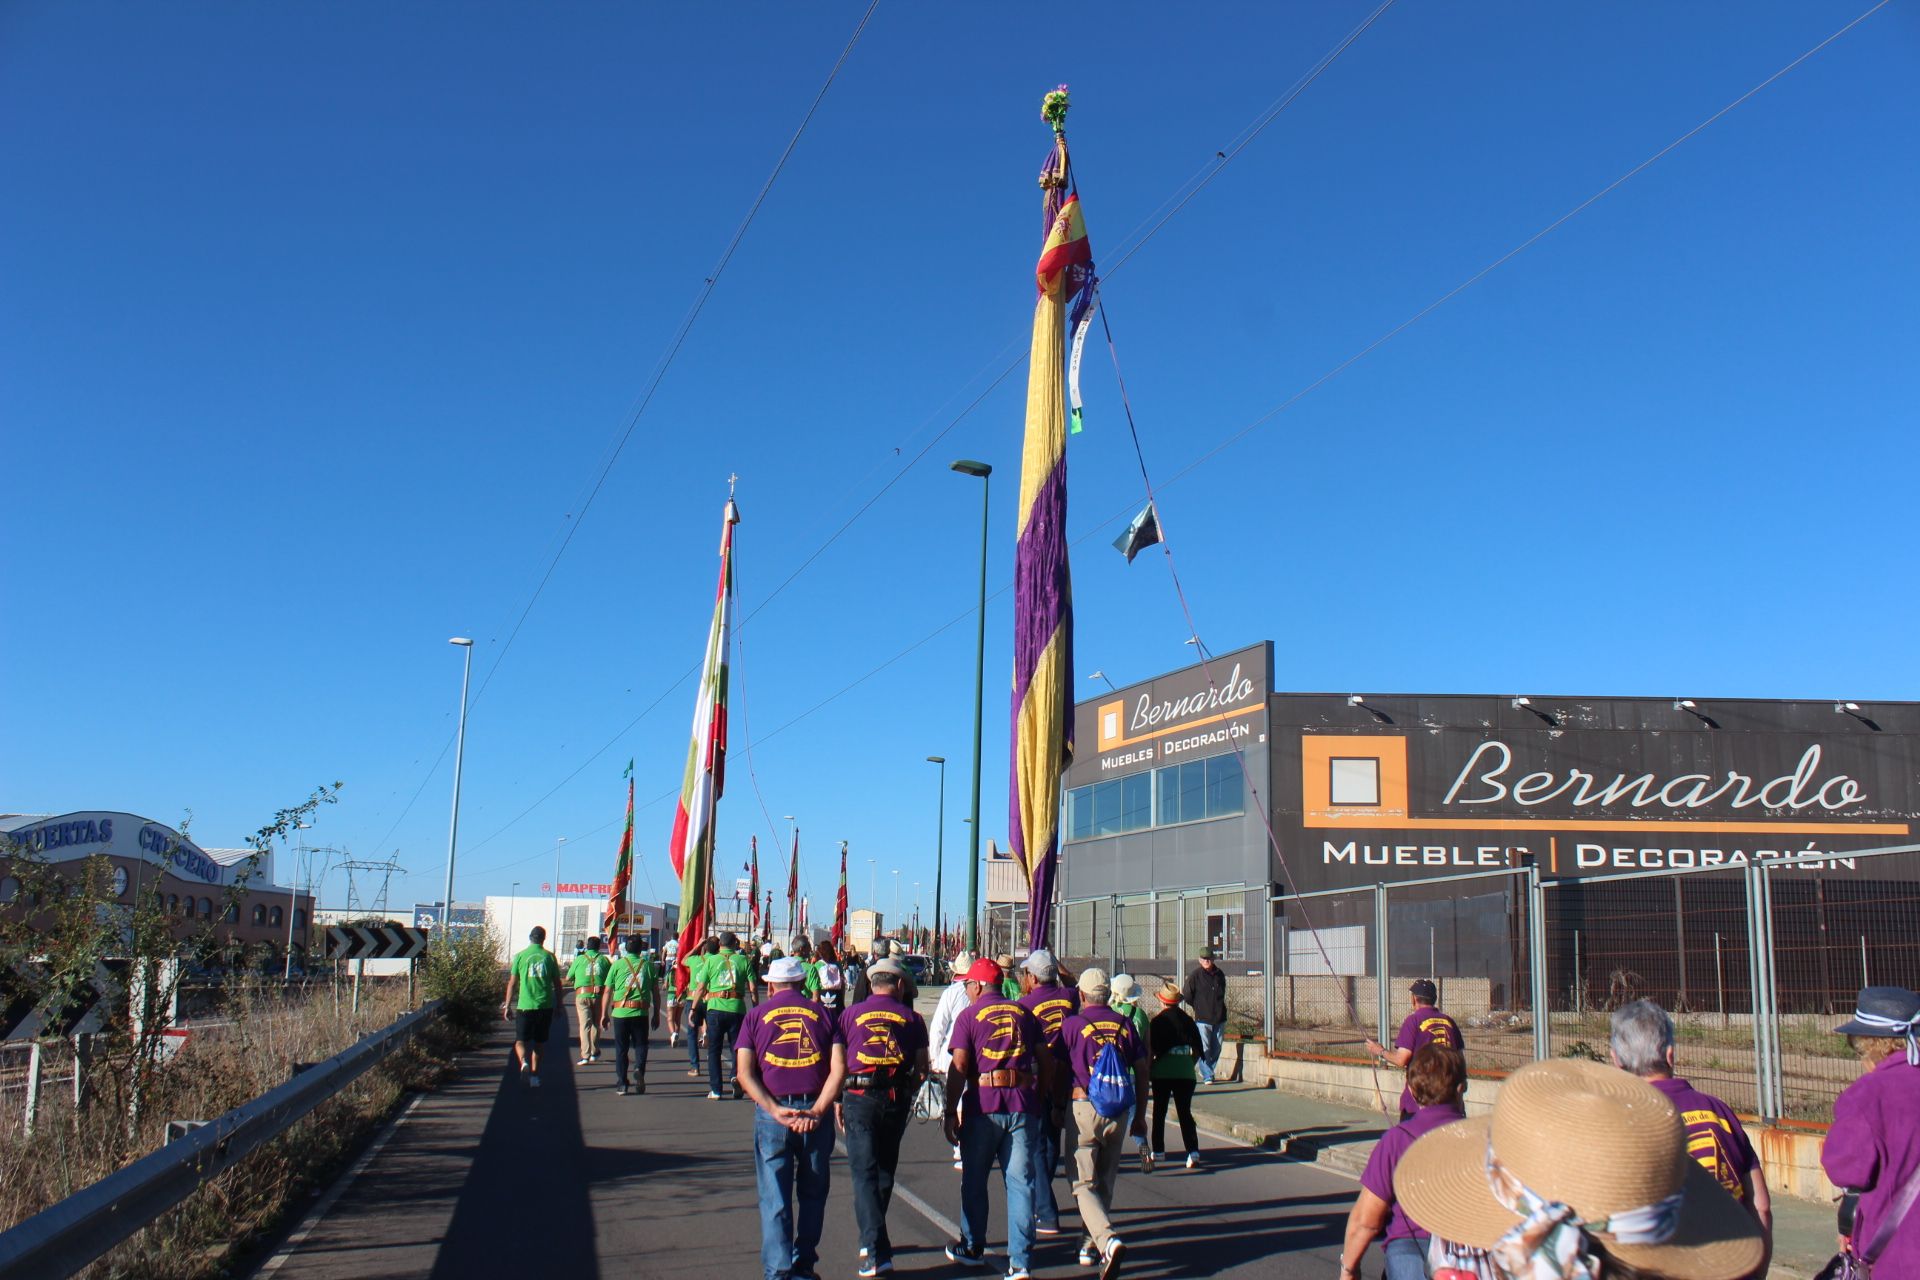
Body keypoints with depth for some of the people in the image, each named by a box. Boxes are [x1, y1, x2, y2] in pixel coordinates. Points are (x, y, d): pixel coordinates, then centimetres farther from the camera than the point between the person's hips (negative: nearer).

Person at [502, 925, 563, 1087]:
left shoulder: (520, 956, 0)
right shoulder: (550, 957, 3)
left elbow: (512, 983, 1)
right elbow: (557, 983, 6)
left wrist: (507, 1006, 8)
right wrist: (559, 1005, 16)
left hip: (524, 1006, -2)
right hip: (545, 1007, 2)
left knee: (520, 1041, 6)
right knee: (538, 1043, 14)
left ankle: (524, 1063, -22)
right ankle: (535, 1076, 14)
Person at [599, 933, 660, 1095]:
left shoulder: (617, 964, 1)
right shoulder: (648, 965, 3)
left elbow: (607, 991, 1)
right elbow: (656, 992, 5)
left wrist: (604, 1014, 9)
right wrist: (656, 1014, 13)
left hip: (620, 1013, 0)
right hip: (641, 1013, 0)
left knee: (621, 1049, 10)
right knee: (640, 1045, 13)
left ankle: (621, 1084, 11)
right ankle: (639, 1069, -14)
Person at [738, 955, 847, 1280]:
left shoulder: (756, 1016, 7)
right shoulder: (821, 1014, 8)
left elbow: (744, 1073, -4)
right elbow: (839, 1068, -5)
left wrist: (776, 1110, -9)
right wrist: (817, 1111, -10)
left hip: (771, 1113, -1)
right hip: (815, 1112, 1)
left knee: (774, 1198, 4)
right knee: (812, 1193, 15)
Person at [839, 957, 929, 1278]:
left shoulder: (850, 1015, 4)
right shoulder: (911, 1018, 5)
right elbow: (922, 1071, 3)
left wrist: (838, 1102, 12)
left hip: (859, 1098, -2)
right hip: (896, 1100, 2)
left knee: (864, 1173, -2)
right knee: (885, 1170, 18)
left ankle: (876, 1250, -12)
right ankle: (873, 1237, 32)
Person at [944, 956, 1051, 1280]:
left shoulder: (969, 1016, -2)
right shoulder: (1024, 1013, 10)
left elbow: (959, 1066, -8)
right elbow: (1046, 1060, 9)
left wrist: (950, 1112, -4)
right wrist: (1040, 1099, 17)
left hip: (983, 1107, -3)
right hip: (1023, 1107, 3)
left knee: (974, 1181, 15)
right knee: (1020, 1182, 2)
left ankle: (973, 1248, 28)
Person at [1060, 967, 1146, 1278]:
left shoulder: (1072, 1025, -3)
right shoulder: (1125, 1024, 7)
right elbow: (1142, 1071, 8)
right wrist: (1140, 1116, 17)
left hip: (1084, 1107, -4)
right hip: (1119, 1109, 4)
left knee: (1084, 1183, -2)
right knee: (1105, 1181, 18)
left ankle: (1107, 1240, -22)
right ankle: (1090, 1243, 25)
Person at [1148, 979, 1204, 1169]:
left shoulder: (1157, 1022, -6)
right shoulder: (1188, 1021, 4)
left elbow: (1150, 1052, -7)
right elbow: (1197, 1051, 8)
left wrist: (1147, 1073, 3)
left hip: (1162, 1073, -3)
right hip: (1186, 1074, 3)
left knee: (1159, 1112, 13)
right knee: (1185, 1112, 5)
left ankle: (1158, 1151, 18)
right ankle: (1193, 1152, -9)